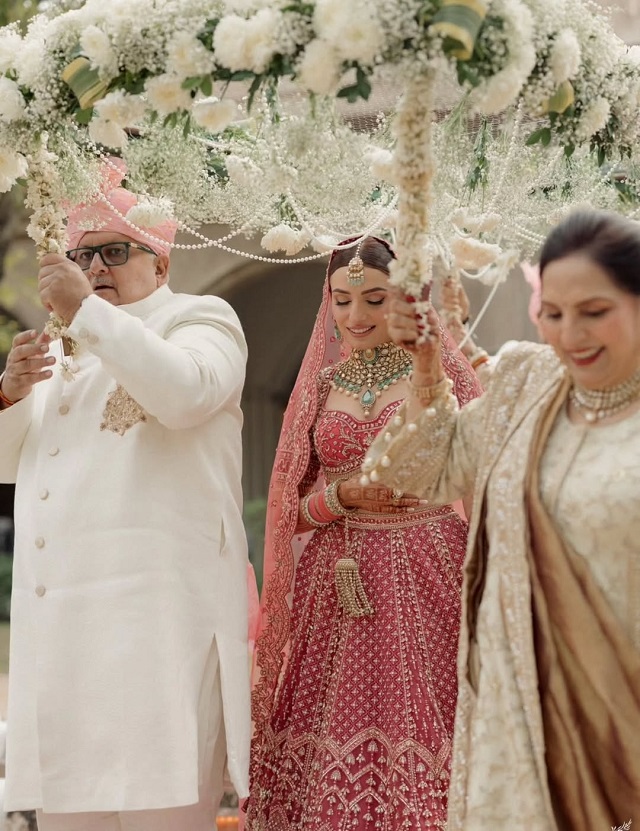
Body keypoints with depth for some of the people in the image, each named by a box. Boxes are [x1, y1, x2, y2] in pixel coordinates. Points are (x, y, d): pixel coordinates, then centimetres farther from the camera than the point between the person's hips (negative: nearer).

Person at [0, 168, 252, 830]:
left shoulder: (200, 320, 8)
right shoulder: (67, 352, 27)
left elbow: (185, 393, -15)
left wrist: (85, 312, -15)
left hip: (155, 610, -6)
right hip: (60, 616, 6)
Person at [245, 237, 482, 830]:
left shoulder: (444, 370, 5)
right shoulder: (319, 385, 13)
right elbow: (292, 510, 12)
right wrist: (344, 496, -5)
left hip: (427, 581, -2)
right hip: (338, 591, 3)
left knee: (416, 732, -7)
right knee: (338, 740, -3)